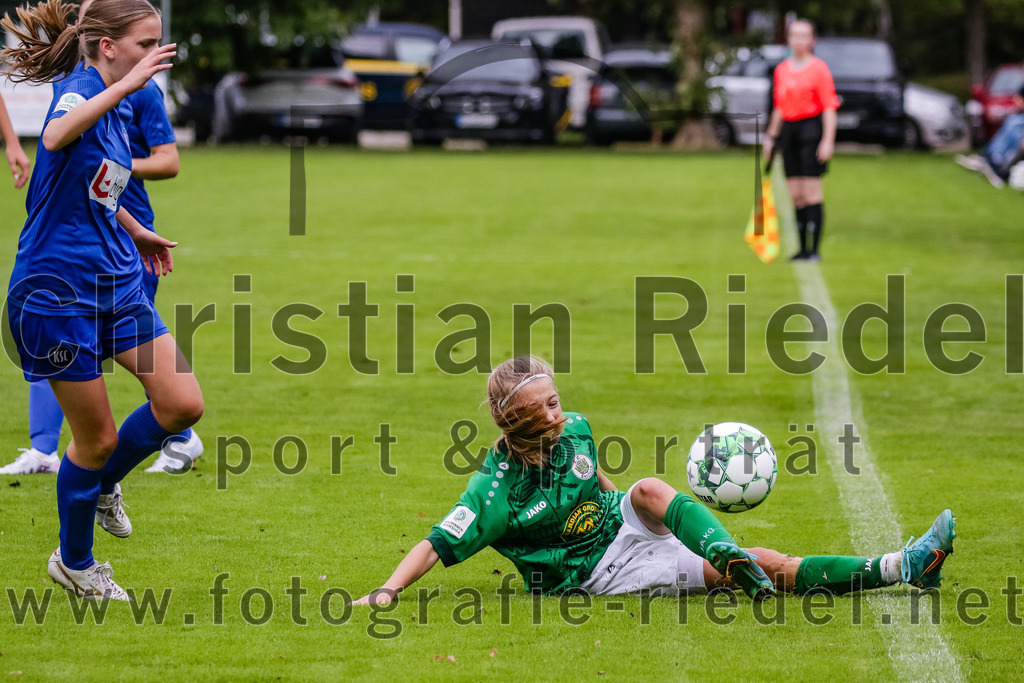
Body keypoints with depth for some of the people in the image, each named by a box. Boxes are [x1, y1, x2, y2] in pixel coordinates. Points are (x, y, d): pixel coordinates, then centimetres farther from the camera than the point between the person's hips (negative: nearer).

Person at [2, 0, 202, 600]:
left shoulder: (121, 107, 9)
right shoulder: (79, 88, -16)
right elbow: (56, 136, -43)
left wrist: (136, 233, 39)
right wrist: (124, 86, -47)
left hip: (117, 280, 8)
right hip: (58, 290, -8)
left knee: (183, 404, -1)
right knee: (98, 437, 2)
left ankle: (102, 484, 26)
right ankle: (74, 563, 24)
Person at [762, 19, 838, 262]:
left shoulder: (819, 69, -4)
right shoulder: (781, 70, 14)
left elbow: (829, 107, -7)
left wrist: (827, 141, -14)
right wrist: (771, 137, 17)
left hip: (812, 130, -6)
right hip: (789, 130, 6)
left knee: (812, 192, -8)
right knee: (795, 194, 5)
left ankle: (815, 249, -6)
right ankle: (803, 249, 11)